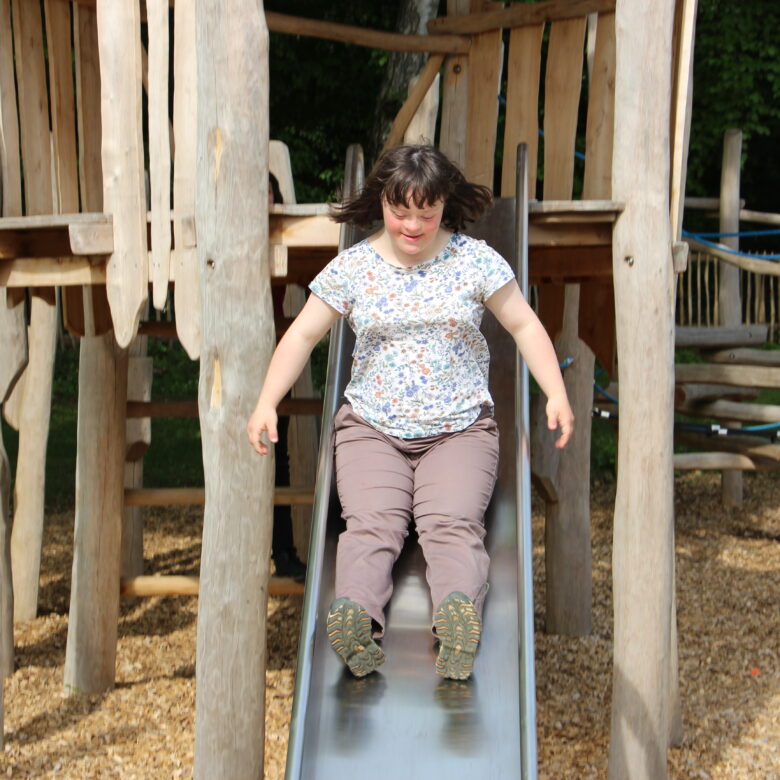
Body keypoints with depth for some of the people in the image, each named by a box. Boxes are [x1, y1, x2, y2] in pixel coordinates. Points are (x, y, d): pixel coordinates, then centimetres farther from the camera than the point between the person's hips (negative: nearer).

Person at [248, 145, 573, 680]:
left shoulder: (474, 259, 3)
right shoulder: (353, 267, 5)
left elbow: (524, 325, 7)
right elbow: (302, 336, 8)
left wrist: (557, 394, -6)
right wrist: (267, 403, -4)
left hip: (461, 429, -1)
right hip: (372, 429, 1)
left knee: (452, 524, -27)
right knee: (371, 522, -26)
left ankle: (459, 615, -52)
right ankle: (356, 616, -50)